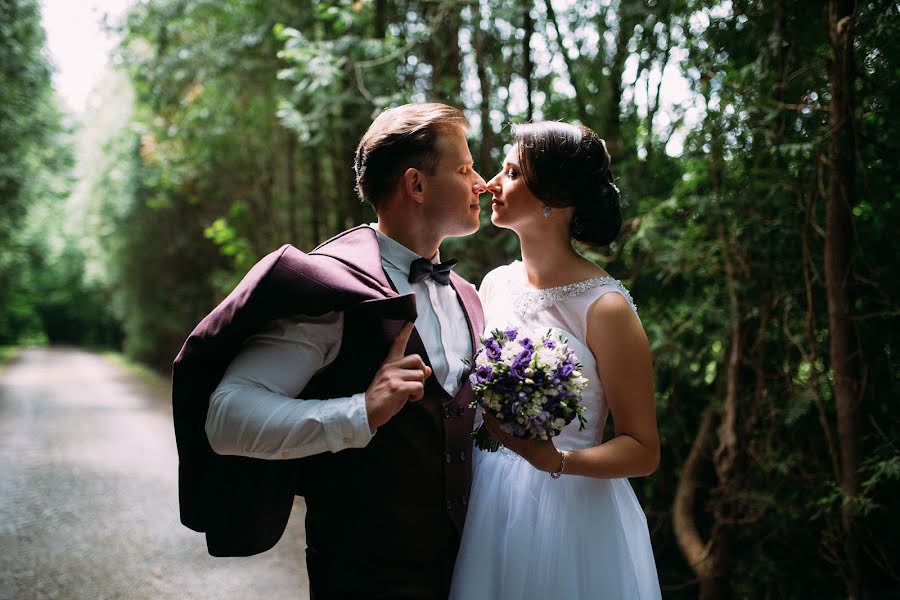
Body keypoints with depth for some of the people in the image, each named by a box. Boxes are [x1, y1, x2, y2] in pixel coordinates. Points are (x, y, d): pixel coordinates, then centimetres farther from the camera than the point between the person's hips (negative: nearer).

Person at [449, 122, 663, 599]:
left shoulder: (604, 308, -16)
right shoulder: (495, 285, 1)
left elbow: (643, 451, -12)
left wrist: (557, 460, -26)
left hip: (570, 510, -5)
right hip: (488, 508, 6)